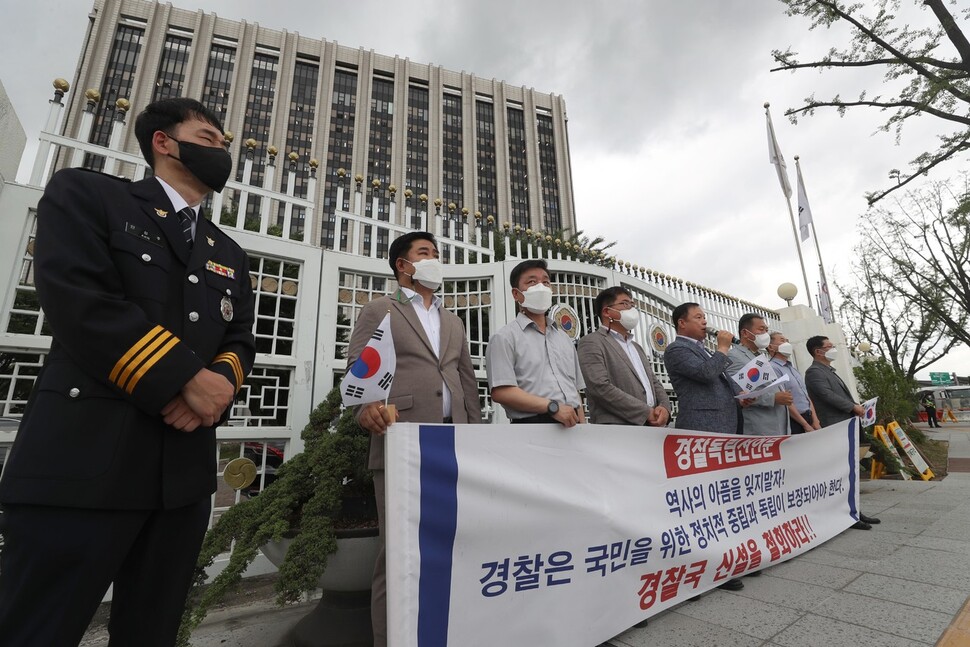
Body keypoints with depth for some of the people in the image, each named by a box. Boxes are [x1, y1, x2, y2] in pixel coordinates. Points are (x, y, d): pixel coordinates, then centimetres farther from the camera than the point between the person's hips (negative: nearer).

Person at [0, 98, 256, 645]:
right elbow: (75, 296, -12)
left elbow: (241, 338, 12)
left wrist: (223, 381, -11)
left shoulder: (231, 255, 19)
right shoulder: (86, 193, 4)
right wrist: (186, 379, -16)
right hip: (83, 454, -5)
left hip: (186, 466, 6)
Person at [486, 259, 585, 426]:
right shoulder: (505, 337, -4)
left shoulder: (564, 338, 16)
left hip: (571, 426, 6)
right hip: (532, 427, -5)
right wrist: (552, 407, -18)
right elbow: (500, 392, -15)